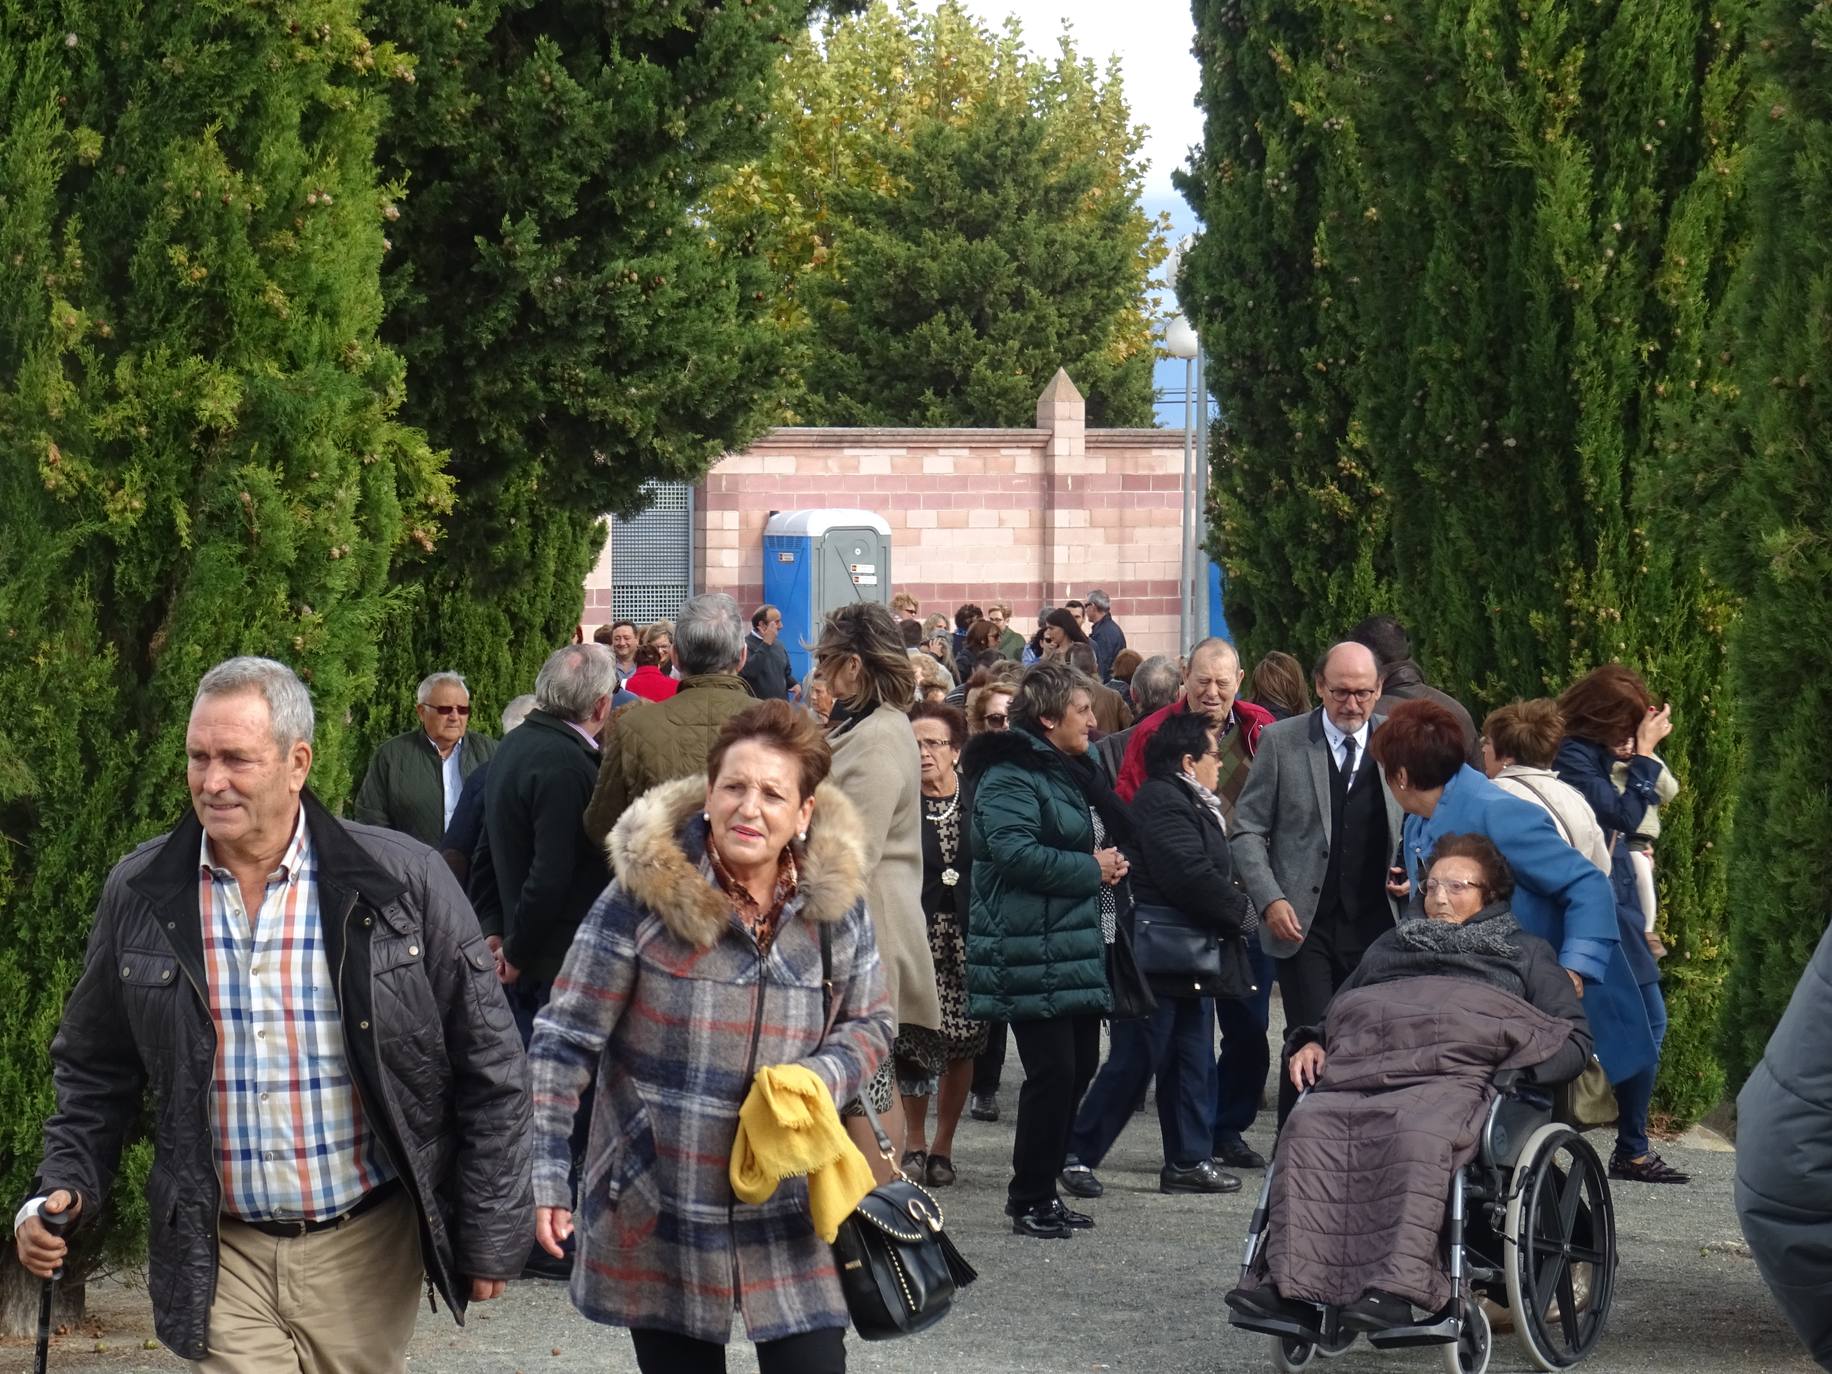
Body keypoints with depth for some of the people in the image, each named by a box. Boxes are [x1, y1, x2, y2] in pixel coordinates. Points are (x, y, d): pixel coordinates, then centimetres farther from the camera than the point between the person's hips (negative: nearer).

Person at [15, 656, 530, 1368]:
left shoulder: (403, 881, -7)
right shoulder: (139, 895, 0)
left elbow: (487, 1065, -2)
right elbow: (95, 1070, 12)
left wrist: (490, 1240, -1)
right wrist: (65, 1187, -3)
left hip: (365, 1251, -1)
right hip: (223, 1257, 1)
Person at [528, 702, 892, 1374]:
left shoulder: (834, 903, -1)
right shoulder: (645, 895, -11)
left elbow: (870, 1025, 12)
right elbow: (564, 1040, -7)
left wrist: (821, 1079, -10)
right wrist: (546, 1174, -12)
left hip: (789, 1211, 2)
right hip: (660, 1215, -2)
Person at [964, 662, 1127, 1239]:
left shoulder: (1067, 773, 19)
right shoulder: (1010, 777, -13)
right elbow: (1016, 852, -26)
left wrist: (1110, 861, 11)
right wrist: (1092, 870, -17)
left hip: (1076, 949, 10)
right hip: (1034, 955, -10)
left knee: (1079, 1067, 11)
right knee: (1053, 1072, -10)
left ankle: (1041, 1189, 20)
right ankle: (1028, 1198, 0)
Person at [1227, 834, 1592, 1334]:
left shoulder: (1524, 952, 28)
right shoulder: (1390, 946, 41)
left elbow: (1574, 1040, 16)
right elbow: (1334, 1015, 40)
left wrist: (1517, 1064, -4)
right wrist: (1310, 1043, 16)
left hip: (1458, 1072, -3)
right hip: (1360, 1072, 4)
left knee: (1418, 1133, -40)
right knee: (1309, 1128, -31)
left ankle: (1397, 1288, -51)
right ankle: (1288, 1281, -44)